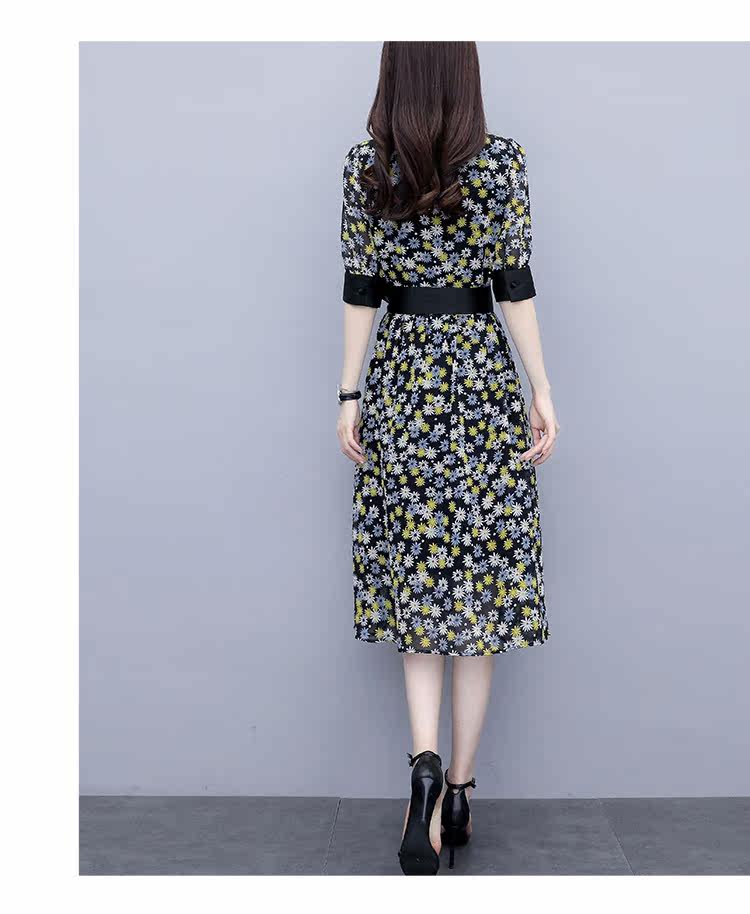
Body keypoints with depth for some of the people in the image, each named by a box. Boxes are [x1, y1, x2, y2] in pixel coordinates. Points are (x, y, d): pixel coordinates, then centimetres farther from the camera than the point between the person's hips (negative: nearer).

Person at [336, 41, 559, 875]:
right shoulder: (502, 161, -3)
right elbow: (515, 284, -5)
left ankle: (425, 759, -10)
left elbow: (360, 289, 0)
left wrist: (350, 395, 5)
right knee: (480, 572, 4)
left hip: (401, 377, 1)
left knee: (415, 569, 9)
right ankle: (459, 789, 10)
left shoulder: (365, 166, 1)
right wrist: (543, 392, 0)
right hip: (482, 375, -1)